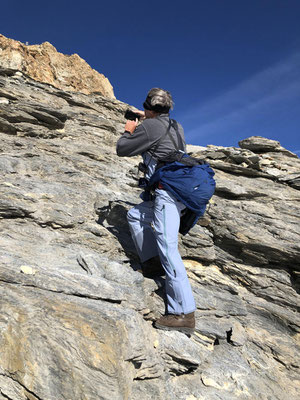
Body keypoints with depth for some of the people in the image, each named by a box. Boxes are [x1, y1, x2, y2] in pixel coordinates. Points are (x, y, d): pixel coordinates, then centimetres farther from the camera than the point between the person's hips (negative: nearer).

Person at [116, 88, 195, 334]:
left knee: (167, 248, -14)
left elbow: (122, 149, 3)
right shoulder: (176, 127, 21)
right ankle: (151, 262, 15)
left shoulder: (151, 126, -4)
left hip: (168, 192, -10)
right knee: (135, 214, 23)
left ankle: (184, 314, -15)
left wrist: (129, 131, 22)